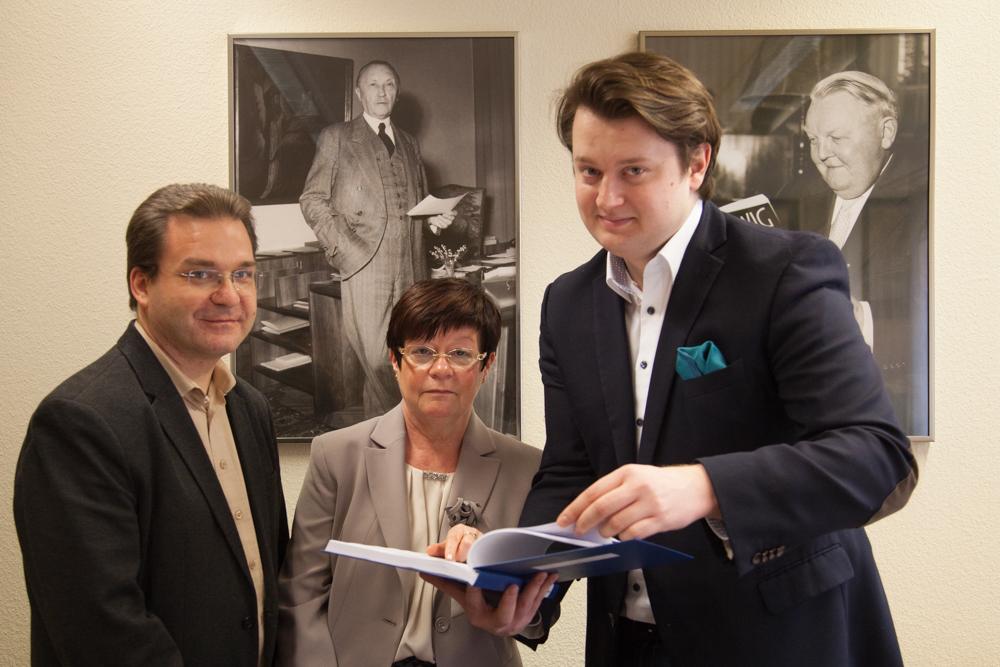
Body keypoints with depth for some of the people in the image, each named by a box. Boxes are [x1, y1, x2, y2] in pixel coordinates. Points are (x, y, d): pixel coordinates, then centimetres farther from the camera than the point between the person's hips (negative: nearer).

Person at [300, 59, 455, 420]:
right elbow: (312, 200, 5)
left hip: (412, 267, 4)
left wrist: (434, 218, 6)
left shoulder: (409, 144, 23)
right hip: (365, 264, -4)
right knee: (379, 364, -9)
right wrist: (343, 248, -9)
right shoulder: (336, 137, 9)